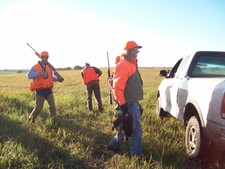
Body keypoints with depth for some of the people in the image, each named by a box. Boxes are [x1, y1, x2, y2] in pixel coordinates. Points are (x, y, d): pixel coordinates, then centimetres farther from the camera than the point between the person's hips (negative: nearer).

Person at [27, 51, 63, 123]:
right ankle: (31, 119, 25)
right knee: (38, 108, 0)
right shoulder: (35, 67, -6)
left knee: (53, 107, 1)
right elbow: (29, 75, -20)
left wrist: (57, 79, 7)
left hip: (48, 90, 4)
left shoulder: (49, 67, 9)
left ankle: (54, 120, 14)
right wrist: (38, 73, -33)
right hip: (40, 91, -4)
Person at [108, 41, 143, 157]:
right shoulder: (123, 66, -18)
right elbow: (117, 88, -24)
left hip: (133, 102, 10)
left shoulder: (131, 64, 15)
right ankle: (136, 154, 11)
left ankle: (114, 144, 33)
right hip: (129, 103, -10)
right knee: (136, 129, -2)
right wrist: (122, 103, -27)